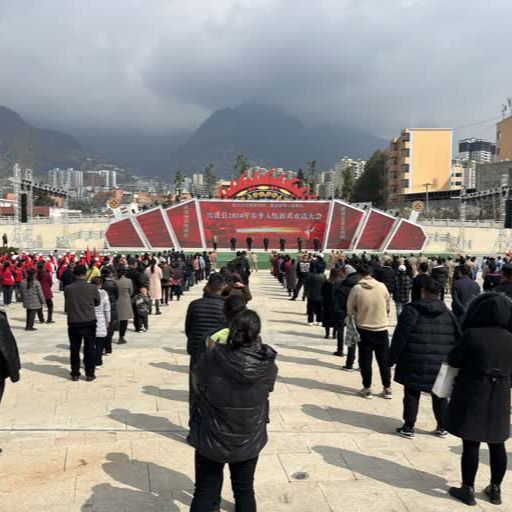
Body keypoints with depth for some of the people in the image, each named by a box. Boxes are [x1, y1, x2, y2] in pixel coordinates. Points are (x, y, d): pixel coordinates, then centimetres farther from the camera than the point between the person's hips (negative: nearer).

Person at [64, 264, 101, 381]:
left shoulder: (68, 289, -8)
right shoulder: (92, 288, -10)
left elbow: (66, 306, 3)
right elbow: (98, 302, 5)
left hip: (73, 322, 1)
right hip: (89, 321, -1)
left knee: (74, 349, 12)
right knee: (89, 349, 8)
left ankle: (75, 374, 18)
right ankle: (89, 374, 13)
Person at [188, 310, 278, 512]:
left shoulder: (212, 358, -21)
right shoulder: (268, 364, -16)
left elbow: (197, 385, -2)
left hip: (212, 438, -2)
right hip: (249, 440, 2)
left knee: (205, 492, 14)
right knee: (245, 490, 21)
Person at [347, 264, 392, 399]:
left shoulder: (357, 288, -12)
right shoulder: (382, 286, -6)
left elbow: (350, 309, -2)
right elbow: (387, 307, 6)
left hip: (364, 329, -2)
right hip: (382, 328, 2)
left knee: (365, 360, 10)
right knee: (384, 360, 13)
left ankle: (367, 389, 14)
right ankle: (387, 389, 19)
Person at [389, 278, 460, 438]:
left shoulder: (412, 310, -7)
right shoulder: (447, 313, 5)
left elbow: (400, 337, -9)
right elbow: (458, 339, 9)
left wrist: (392, 358, -2)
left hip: (415, 363, -3)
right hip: (441, 365, 3)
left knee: (411, 394, 7)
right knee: (440, 395, 17)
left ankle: (408, 427, 11)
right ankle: (442, 427, 25)